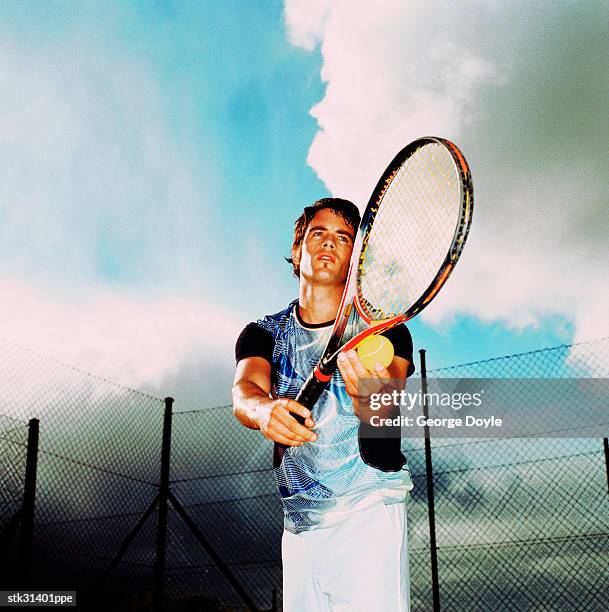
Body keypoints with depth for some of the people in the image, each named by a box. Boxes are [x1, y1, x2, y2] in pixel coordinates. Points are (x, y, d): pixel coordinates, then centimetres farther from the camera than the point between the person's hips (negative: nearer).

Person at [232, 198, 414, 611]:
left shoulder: (381, 328, 0)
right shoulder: (264, 333, 9)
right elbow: (244, 390, -11)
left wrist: (371, 398, -41)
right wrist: (264, 410, -36)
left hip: (369, 513, -3)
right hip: (299, 526, 3)